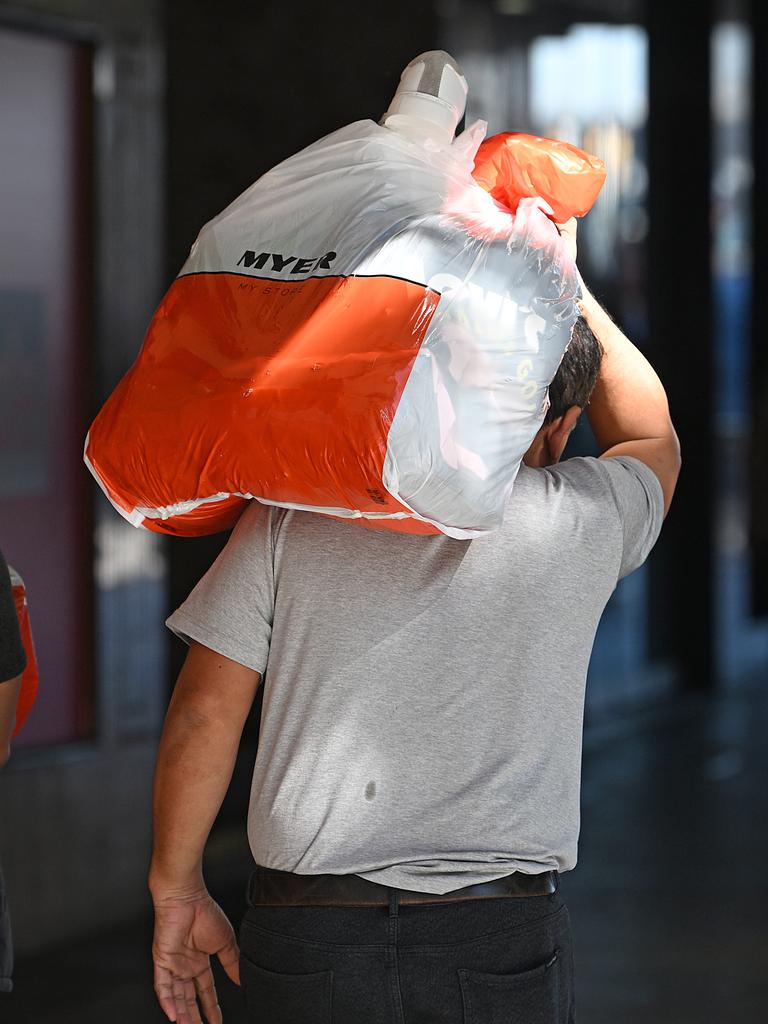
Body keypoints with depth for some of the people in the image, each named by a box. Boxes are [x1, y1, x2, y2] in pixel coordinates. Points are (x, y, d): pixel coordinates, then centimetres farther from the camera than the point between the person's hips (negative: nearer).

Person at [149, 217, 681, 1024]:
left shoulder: (295, 509, 1)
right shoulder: (580, 520, 0)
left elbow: (202, 716, 0)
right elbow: (649, 435, 25)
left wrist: (177, 894, 12)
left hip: (308, 937, 1)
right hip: (503, 948, -1)